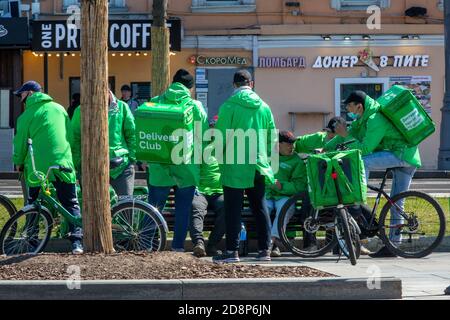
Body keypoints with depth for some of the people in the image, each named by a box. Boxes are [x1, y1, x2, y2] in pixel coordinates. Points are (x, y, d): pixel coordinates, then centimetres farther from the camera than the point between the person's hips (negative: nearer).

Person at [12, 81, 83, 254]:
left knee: (32, 206, 13)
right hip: (63, 162, 2)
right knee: (71, 204, 3)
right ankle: (76, 241, -12)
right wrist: (73, 159, 22)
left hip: (37, 166, -2)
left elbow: (21, 141, 3)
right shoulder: (59, 108, 12)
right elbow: (70, 134, 14)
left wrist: (19, 162, 18)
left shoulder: (27, 115, 2)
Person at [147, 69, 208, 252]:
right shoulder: (196, 107, -3)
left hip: (160, 168, 1)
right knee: (183, 208, 10)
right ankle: (178, 246, 9)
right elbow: (203, 139, -2)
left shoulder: (154, 103, 0)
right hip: (187, 168, -1)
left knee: (154, 208, 10)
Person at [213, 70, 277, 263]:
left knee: (233, 209, 0)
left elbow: (221, 137, -11)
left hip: (235, 167, -4)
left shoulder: (229, 107, -9)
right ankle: (265, 249, 12)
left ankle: (232, 251, 0)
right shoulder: (263, 107, 5)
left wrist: (220, 154, 6)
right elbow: (272, 139, 9)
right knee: (260, 207, 12)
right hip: (258, 166, 4)